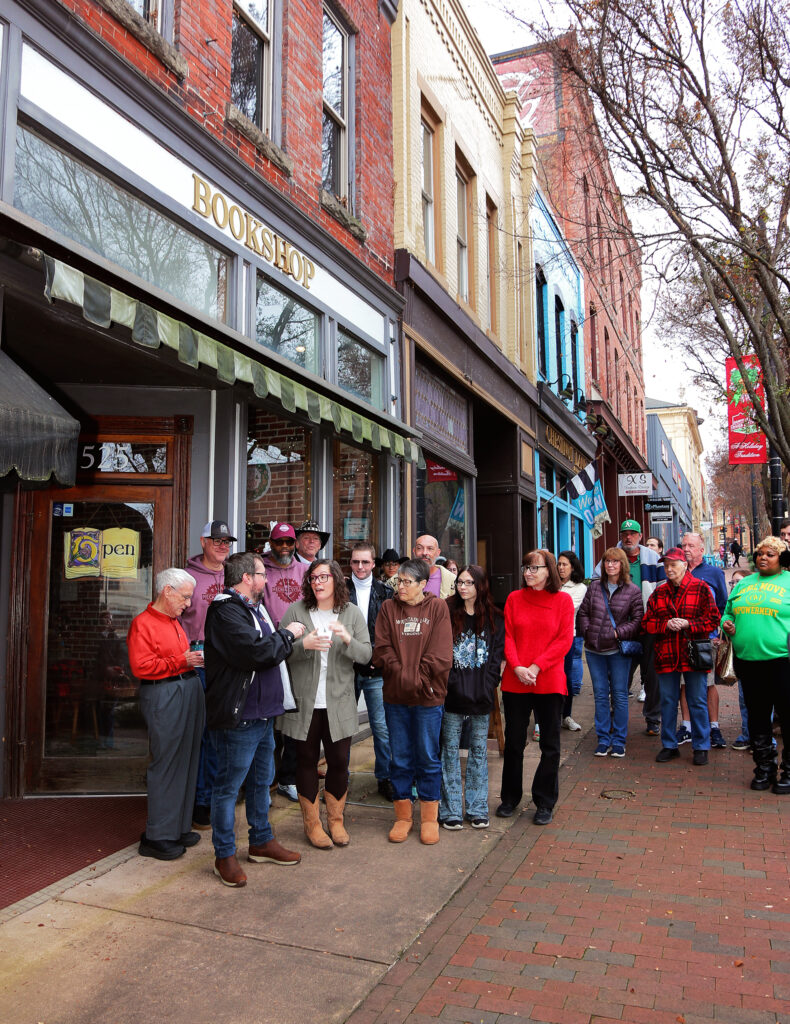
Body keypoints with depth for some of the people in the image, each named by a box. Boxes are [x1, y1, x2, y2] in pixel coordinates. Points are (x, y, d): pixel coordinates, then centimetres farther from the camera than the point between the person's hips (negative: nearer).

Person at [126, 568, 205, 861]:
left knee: (186, 761, 12)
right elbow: (142, 667, -17)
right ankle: (156, 836, 7)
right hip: (164, 697, -9)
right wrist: (180, 661, -17)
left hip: (189, 691, 9)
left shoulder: (174, 622, 18)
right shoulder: (143, 623, -9)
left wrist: (194, 659, 13)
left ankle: (178, 827, 24)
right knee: (165, 764, -4)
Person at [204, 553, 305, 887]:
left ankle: (262, 842, 35)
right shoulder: (225, 611, -18)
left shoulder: (254, 607, 16)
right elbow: (256, 651, -27)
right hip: (237, 717, -10)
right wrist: (288, 635, -12)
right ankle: (225, 855, 17)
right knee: (229, 786, 3)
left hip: (262, 714, 10)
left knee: (261, 780, 20)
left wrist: (294, 641, 8)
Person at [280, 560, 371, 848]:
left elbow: (366, 654, -3)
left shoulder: (352, 613, 4)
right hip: (304, 702, -1)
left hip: (338, 702, 1)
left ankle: (336, 820, 27)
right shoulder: (296, 610, 0)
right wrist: (303, 644, -22)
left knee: (339, 761, 6)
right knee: (307, 761, 8)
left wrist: (347, 640, -22)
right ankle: (311, 823, 24)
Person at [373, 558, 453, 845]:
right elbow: (382, 650, -1)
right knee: (400, 758, 10)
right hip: (395, 695, 2)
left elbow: (440, 654, -7)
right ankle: (402, 815, 24)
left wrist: (418, 680, -12)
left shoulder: (437, 608, -1)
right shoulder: (388, 608, 5)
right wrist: (401, 676, -11)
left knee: (428, 757, 7)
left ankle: (429, 817, 21)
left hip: (428, 695, -2)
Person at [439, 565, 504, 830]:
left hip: (481, 698, 2)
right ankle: (451, 811, 14)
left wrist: (487, 687, -7)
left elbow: (497, 655, 3)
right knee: (450, 750, 4)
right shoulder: (447, 612, 0)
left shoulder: (494, 618, 6)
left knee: (479, 751, 10)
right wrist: (450, 683, -11)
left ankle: (477, 809, 21)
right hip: (452, 697, -1)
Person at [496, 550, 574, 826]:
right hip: (515, 681, 2)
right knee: (513, 741, 10)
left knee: (549, 744, 7)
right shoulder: (514, 598, 6)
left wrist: (536, 666, -15)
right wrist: (517, 667, -13)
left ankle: (545, 803, 22)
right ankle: (510, 798, 27)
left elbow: (564, 640, -6)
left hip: (549, 682, -1)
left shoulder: (562, 600, 0)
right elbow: (507, 637, 2)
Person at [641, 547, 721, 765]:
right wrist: (666, 625, -10)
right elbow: (647, 623, 8)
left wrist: (687, 623, -15)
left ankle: (701, 747, 18)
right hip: (666, 655, 3)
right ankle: (669, 746, 22)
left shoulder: (701, 589, 0)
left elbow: (713, 619, -4)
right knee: (667, 702, 10)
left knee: (698, 702, 5)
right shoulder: (658, 593, 9)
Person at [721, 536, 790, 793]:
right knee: (756, 716, 13)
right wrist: (726, 624, 2)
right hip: (747, 659, 5)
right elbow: (727, 612, 23)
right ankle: (764, 768, 26)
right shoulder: (744, 583, 15)